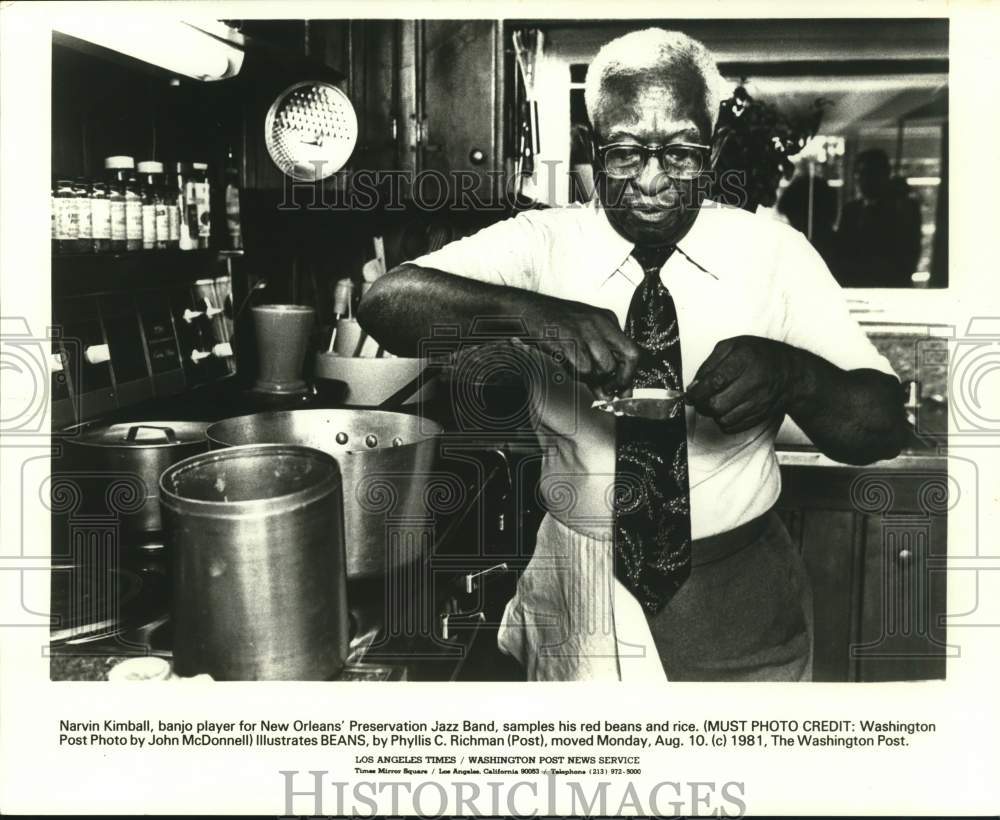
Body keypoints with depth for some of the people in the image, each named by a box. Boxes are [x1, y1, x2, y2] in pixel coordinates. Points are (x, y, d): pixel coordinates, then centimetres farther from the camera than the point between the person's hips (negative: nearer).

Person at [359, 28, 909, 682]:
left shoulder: (775, 253, -5)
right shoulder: (541, 243, -7)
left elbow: (883, 427, -9)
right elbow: (386, 302, -21)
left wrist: (788, 372, -30)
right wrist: (525, 311, -38)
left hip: (742, 609, 1)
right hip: (579, 603, 0)